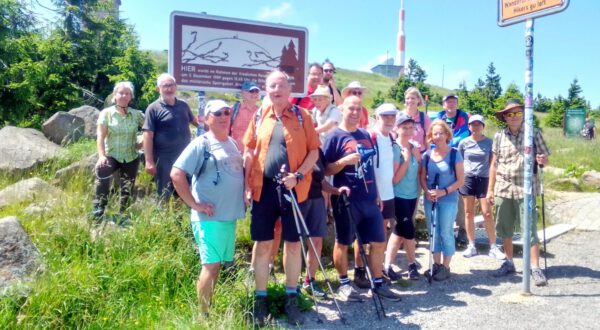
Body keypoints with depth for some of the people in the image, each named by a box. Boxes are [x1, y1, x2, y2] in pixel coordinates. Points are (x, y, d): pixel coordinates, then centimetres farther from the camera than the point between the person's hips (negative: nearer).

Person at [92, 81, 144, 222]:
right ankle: (98, 209, -24)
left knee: (127, 189, 7)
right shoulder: (106, 113, -2)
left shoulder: (136, 114, 2)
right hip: (112, 155, -2)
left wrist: (142, 143, -3)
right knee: (102, 171, -33)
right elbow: (100, 136, -10)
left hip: (131, 157, 3)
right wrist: (101, 155, -23)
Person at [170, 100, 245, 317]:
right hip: (209, 217, -7)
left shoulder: (232, 143, 13)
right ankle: (202, 315, 9)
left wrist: (244, 197, 13)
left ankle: (211, 307, 29)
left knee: (218, 264, 15)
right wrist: (194, 204, -17)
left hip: (230, 216, 7)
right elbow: (176, 174, -17)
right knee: (211, 265, -4)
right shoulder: (201, 144, -10)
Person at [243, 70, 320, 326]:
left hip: (293, 189, -2)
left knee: (293, 244, 8)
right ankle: (260, 298, 22)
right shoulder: (259, 117, 8)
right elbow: (249, 151, 10)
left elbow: (314, 151, -2)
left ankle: (291, 298, 24)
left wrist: (299, 175, -15)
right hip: (264, 188, 2)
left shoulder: (302, 116, 1)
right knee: (263, 245, 7)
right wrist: (247, 184, 2)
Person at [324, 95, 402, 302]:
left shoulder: (366, 135, 12)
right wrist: (345, 160, -24)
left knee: (379, 242, 9)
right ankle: (344, 283, 22)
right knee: (343, 242, 7)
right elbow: (325, 170, -9)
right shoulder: (335, 137, -6)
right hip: (346, 200, -6)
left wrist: (377, 193, 16)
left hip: (369, 199, 6)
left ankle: (378, 284, 23)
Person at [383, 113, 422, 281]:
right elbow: (395, 178, -17)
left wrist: (418, 158, -4)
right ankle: (412, 264, 13)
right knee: (408, 230, -5)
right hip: (399, 196, -7)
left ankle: (387, 265, 22)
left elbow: (419, 172, 10)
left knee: (400, 230, 12)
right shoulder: (395, 148, -13)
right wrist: (406, 159, -20)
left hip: (412, 195, 7)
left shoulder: (414, 148, 7)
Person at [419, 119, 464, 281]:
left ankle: (445, 267, 15)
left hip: (449, 199, -4)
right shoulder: (427, 155, 3)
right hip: (430, 200, 4)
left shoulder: (454, 154, -7)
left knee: (446, 232, 3)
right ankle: (436, 264, 25)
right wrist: (427, 192, -9)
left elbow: (460, 180, -7)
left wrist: (444, 191, -18)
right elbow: (422, 177, 9)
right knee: (433, 232, 11)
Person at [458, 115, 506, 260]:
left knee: (487, 213, -3)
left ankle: (493, 247, 6)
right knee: (469, 213, 5)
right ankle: (471, 246, 14)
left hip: (483, 179, -1)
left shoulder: (489, 142, 1)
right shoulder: (464, 143, 2)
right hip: (467, 179, 1)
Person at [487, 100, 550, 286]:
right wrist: (490, 189, 7)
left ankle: (535, 268, 4)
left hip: (525, 189, -3)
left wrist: (543, 161, -22)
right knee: (504, 229, 10)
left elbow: (545, 161, 3)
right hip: (503, 189, 3)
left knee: (530, 229, -3)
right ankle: (509, 263, 24)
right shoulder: (499, 136, 6)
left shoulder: (534, 133, 0)